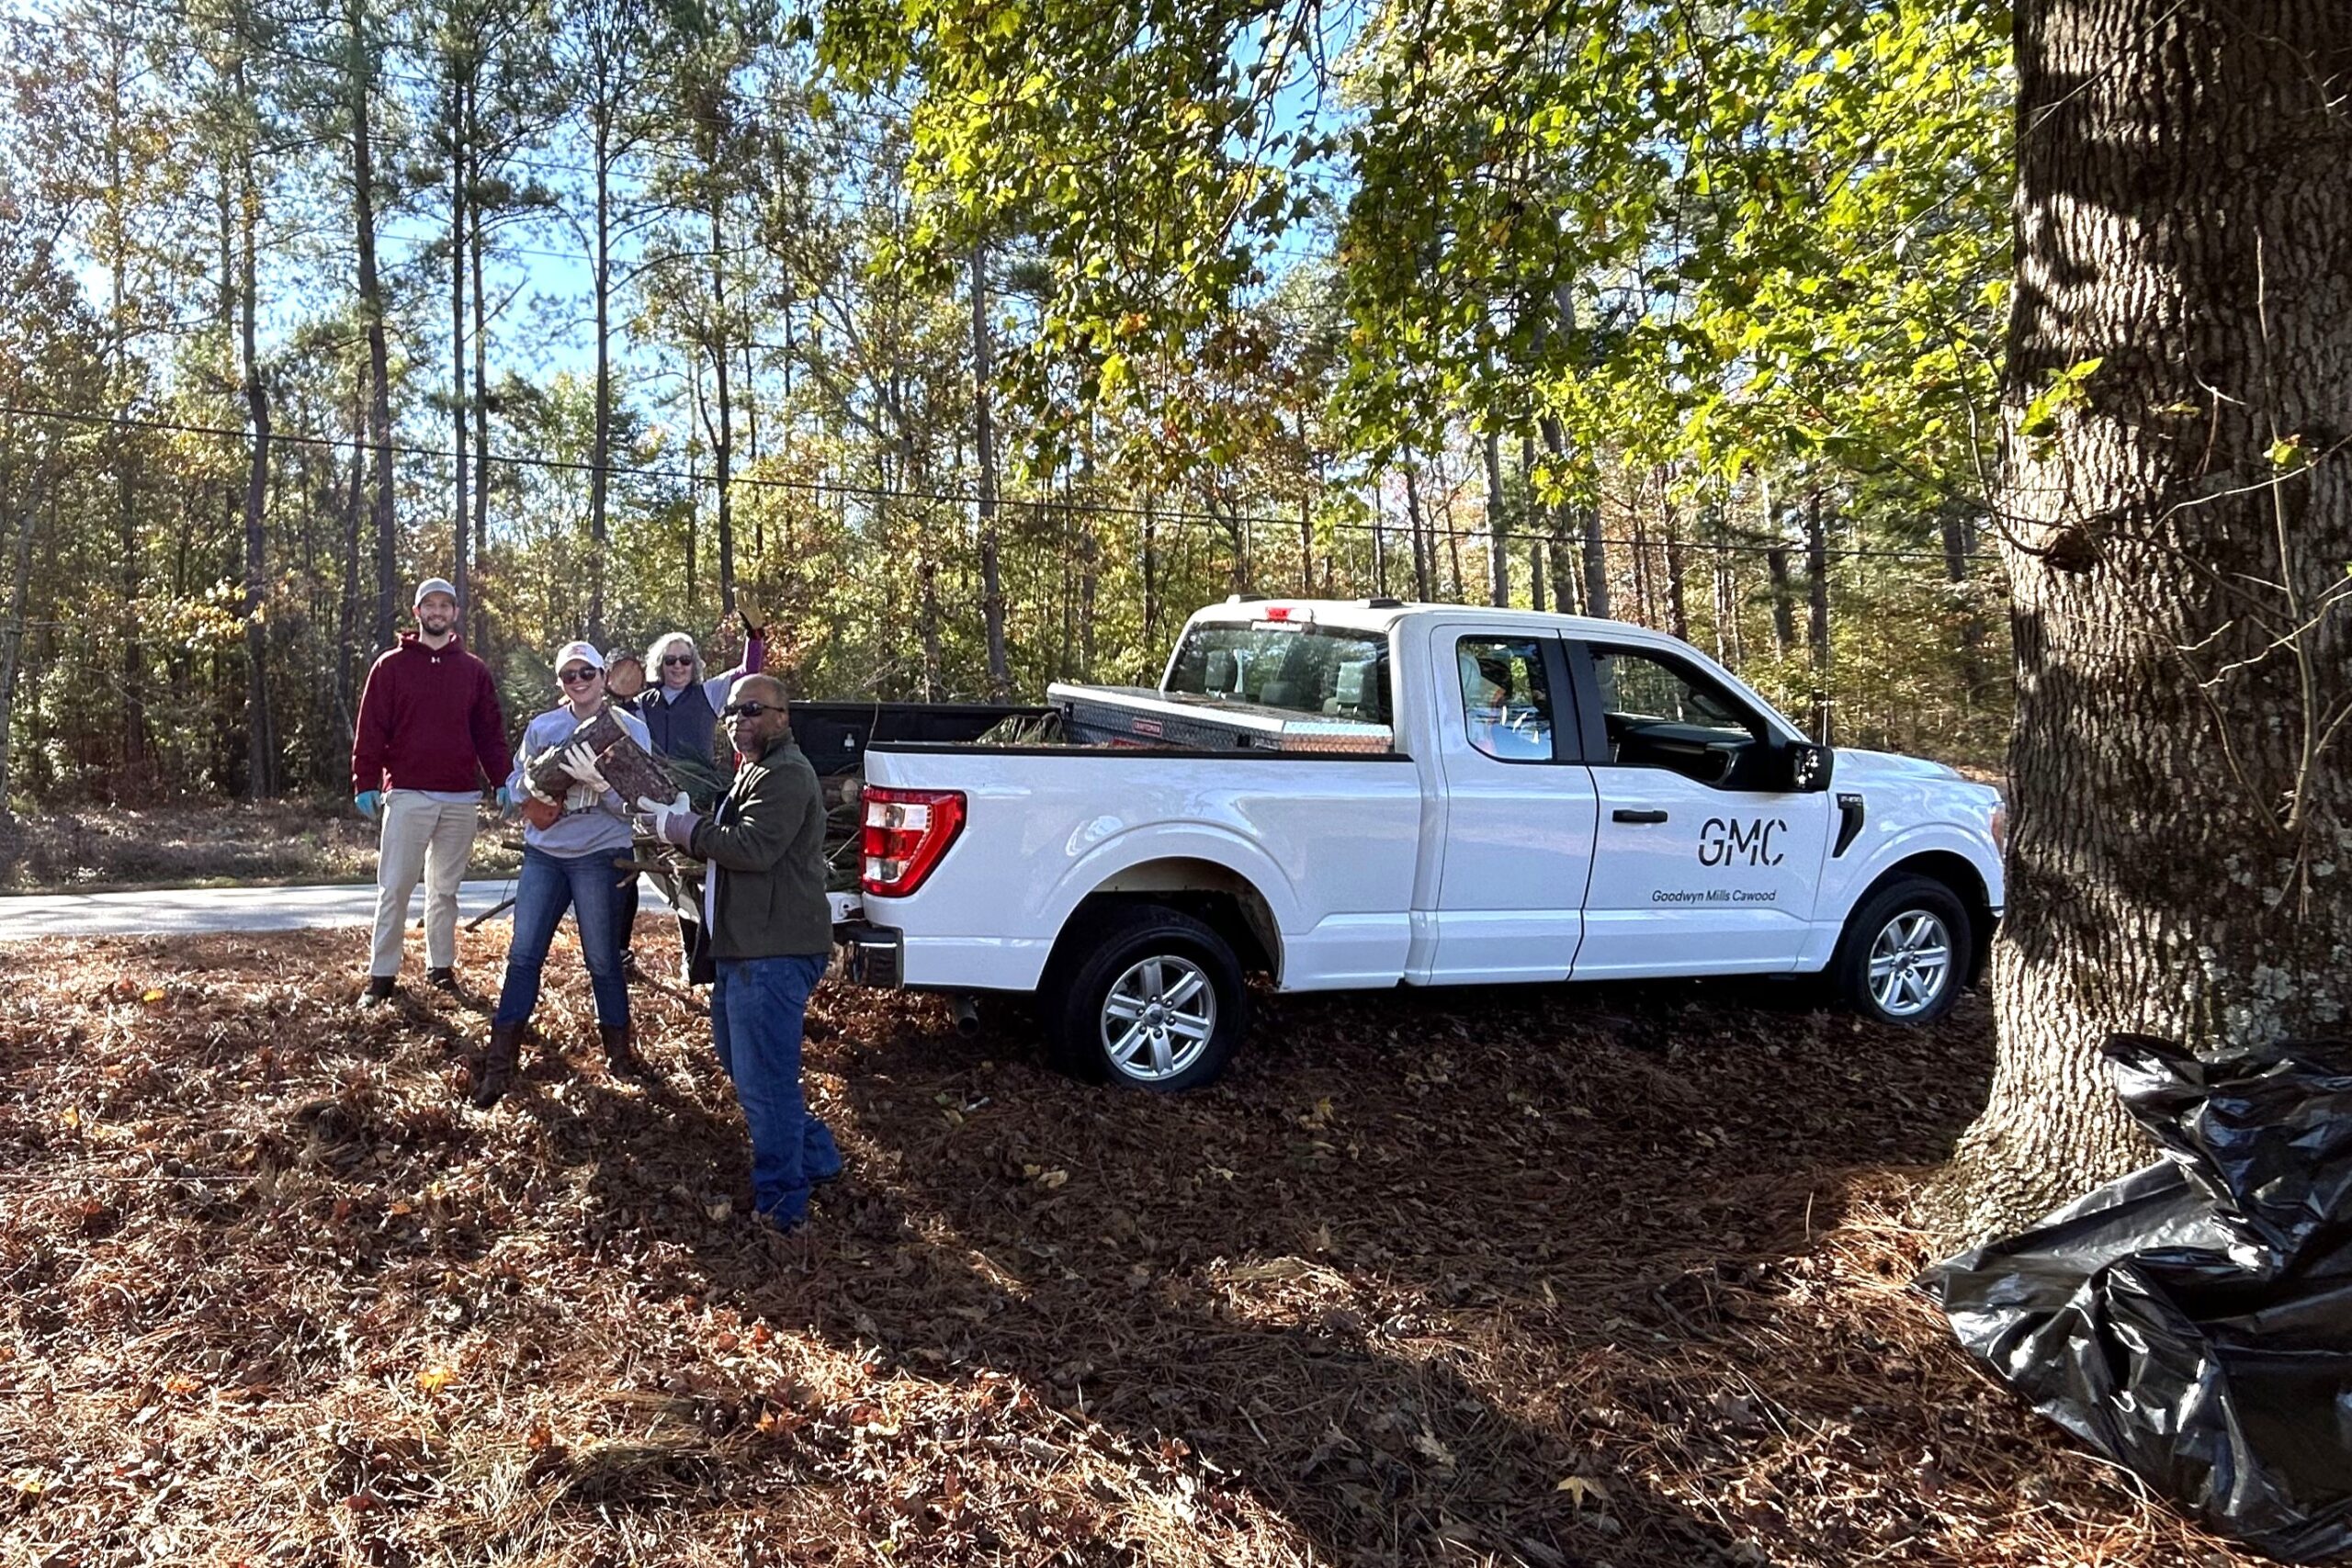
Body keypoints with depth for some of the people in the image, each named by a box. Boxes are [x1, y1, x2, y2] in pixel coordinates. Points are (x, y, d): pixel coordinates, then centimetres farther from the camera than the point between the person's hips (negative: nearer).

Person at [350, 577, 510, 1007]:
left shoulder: (474, 670, 11)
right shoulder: (390, 667, 3)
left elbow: (491, 730, 10)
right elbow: (370, 730, -1)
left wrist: (502, 780, 1)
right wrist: (365, 784, -9)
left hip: (461, 798, 3)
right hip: (407, 795, -2)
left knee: (445, 888, 11)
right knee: (394, 890, -2)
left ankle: (441, 967, 19)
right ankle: (381, 975, 3)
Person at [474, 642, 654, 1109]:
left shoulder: (629, 729, -2)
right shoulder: (542, 727, 8)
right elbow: (514, 783, 13)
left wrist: (598, 781, -25)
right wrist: (533, 785, -9)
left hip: (600, 857, -3)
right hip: (543, 855, 3)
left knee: (603, 960, 5)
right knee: (522, 956, 2)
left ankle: (619, 1050, 23)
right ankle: (500, 1061, 8)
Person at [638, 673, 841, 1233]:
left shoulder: (784, 775, -15)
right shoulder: (754, 771, 21)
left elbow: (752, 848, -25)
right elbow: (732, 844, 28)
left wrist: (685, 829, -13)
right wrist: (681, 824, 12)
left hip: (774, 954, -12)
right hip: (748, 947, 12)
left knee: (764, 1080, -7)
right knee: (737, 1056, 22)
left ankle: (781, 1204, 3)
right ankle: (815, 1156, 33)